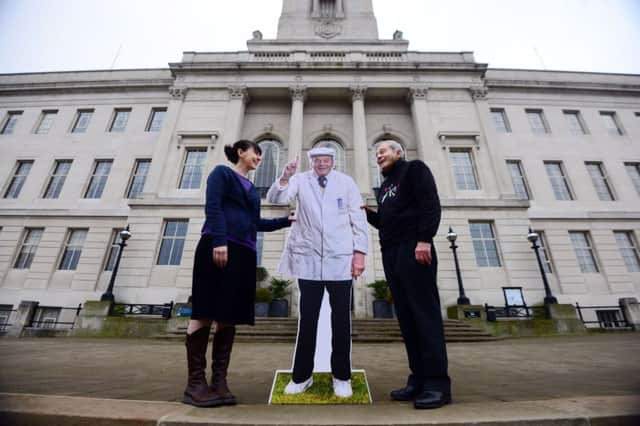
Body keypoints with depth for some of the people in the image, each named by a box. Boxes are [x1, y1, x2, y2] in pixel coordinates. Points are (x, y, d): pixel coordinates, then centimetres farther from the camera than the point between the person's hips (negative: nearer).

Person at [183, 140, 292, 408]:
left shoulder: (251, 188, 27)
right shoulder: (222, 173, 8)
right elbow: (212, 206, -8)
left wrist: (286, 220, 19)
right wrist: (219, 240, -20)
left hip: (243, 254, 7)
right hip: (218, 248, -7)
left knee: (229, 316, 3)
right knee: (205, 313, -6)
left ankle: (219, 381, 7)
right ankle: (195, 382, 1)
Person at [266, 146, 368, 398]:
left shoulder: (346, 182, 5)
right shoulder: (301, 181, 6)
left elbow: (358, 218, 2)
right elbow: (275, 199, -6)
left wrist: (360, 252, -6)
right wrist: (285, 177, -25)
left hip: (340, 259, 0)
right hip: (309, 259, 1)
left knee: (341, 318, 8)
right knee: (307, 317, 9)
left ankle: (341, 376, 26)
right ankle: (302, 375, 26)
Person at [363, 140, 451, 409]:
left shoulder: (414, 169, 6)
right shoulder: (384, 186, 26)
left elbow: (431, 204, -8)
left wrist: (424, 239, -20)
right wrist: (368, 213, 8)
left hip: (413, 248, -7)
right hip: (390, 252, 8)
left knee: (425, 312, -8)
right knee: (406, 316, 4)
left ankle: (438, 383, -2)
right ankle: (419, 379, 10)